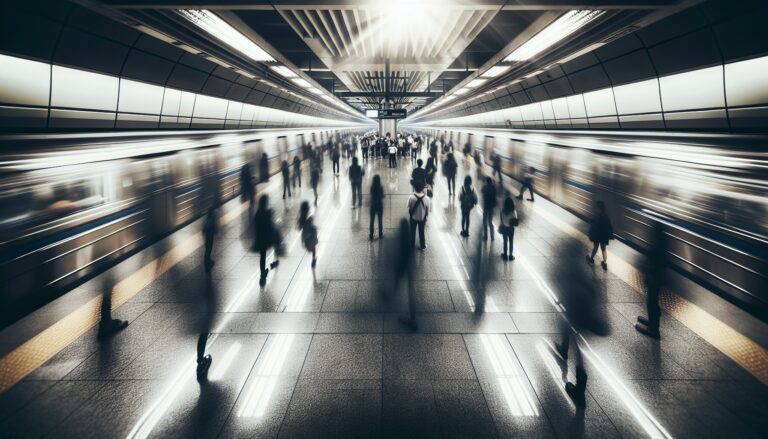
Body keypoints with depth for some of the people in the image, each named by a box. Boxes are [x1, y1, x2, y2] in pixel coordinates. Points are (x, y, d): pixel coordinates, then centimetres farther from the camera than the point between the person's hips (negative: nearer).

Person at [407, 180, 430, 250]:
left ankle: (412, 245, 39)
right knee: (421, 232, 19)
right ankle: (422, 246, 34)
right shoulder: (426, 198, -23)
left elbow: (409, 209, -13)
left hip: (413, 217, 0)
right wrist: (426, 216, 8)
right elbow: (427, 210, -11)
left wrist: (409, 216, 5)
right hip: (422, 218, 0)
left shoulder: (411, 197, -26)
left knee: (412, 231, 22)